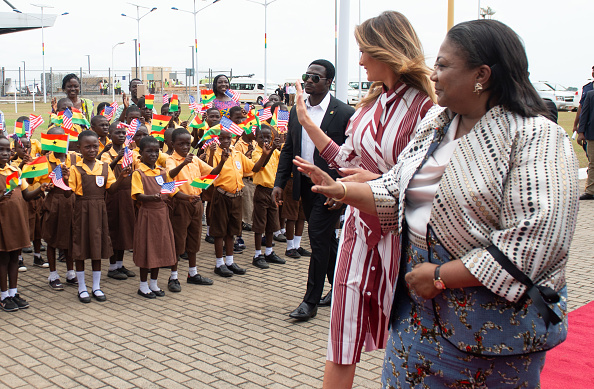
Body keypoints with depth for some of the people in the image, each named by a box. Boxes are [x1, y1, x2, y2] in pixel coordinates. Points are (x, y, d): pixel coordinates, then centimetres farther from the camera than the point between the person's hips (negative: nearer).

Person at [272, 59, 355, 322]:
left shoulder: (344, 113, -10)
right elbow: (288, 149, 13)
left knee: (319, 239, -5)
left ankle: (311, 301, 6)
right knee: (326, 239, 17)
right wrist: (280, 182, 5)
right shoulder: (296, 112, 8)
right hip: (305, 185, 6)